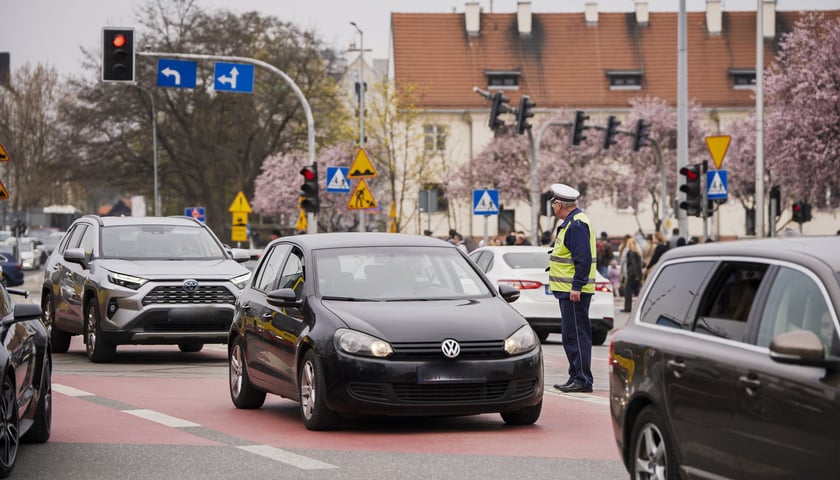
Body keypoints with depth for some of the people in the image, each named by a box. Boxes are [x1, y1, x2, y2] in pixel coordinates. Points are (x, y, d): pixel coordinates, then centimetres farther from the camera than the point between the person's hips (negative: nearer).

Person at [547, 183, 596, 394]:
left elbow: (583, 258, -22)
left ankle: (583, 379, -9)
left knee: (576, 335, -9)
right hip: (569, 290, 11)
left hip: (573, 291, -11)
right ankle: (576, 376, 19)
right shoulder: (571, 223, 17)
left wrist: (576, 287, -24)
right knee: (572, 335, 14)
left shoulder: (576, 225, -15)